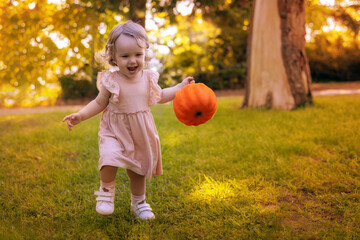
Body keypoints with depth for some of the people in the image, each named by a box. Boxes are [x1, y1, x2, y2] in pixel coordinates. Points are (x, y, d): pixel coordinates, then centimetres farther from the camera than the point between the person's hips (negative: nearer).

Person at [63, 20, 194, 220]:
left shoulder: (147, 78, -4)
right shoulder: (111, 81, -14)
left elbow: (157, 97, 15)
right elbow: (99, 104, -3)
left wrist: (180, 88, 9)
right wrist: (80, 116, -16)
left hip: (140, 132, 4)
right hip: (114, 131, -3)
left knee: (138, 169, 15)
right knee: (110, 159, -28)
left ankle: (138, 202, 38)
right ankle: (106, 190, 3)